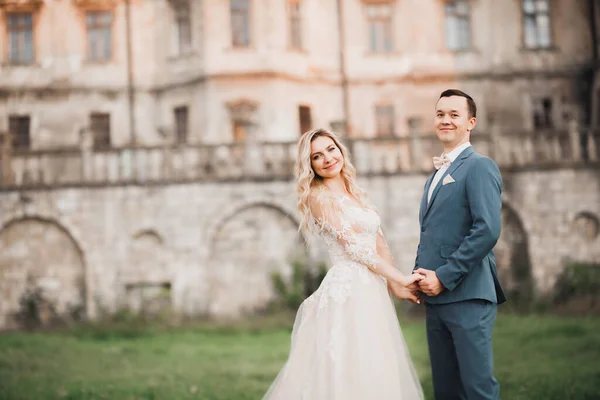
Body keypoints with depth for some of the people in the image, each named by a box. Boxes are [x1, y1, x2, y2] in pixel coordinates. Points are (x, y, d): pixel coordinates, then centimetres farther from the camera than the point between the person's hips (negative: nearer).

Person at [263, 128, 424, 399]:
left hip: (372, 291, 7)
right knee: (349, 375, -7)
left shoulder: (356, 195, 17)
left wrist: (395, 286, 3)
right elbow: (354, 246, -11)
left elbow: (380, 246, 15)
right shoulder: (319, 196, -6)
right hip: (347, 290, -7)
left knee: (375, 373, 8)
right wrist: (400, 277, -10)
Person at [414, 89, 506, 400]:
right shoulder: (436, 175, 20)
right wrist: (420, 274, 6)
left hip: (467, 296, -8)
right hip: (435, 298, 8)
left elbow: (488, 230, -18)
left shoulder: (479, 167, -6)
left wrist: (444, 277, -17)